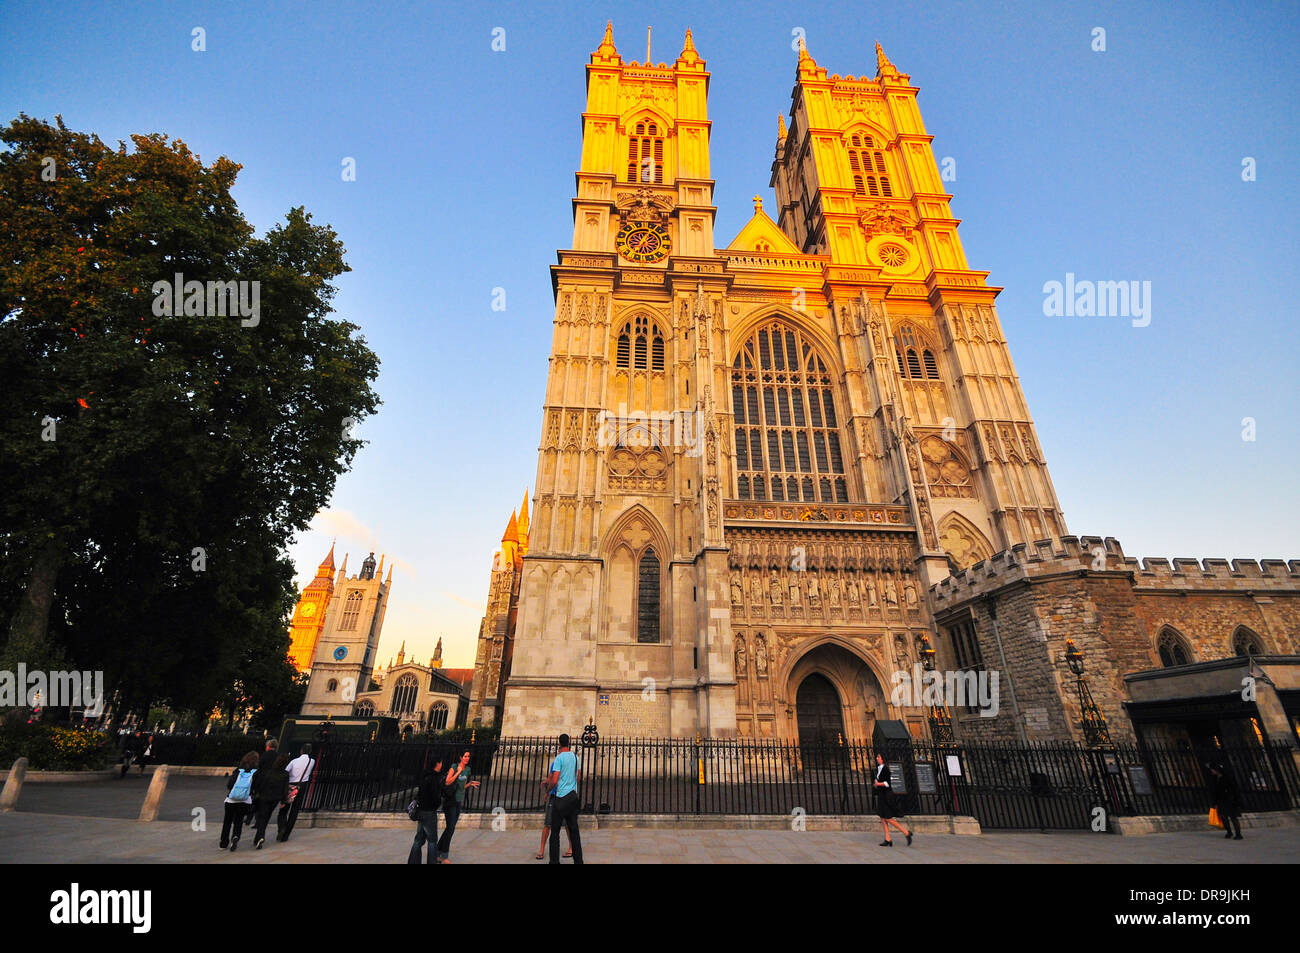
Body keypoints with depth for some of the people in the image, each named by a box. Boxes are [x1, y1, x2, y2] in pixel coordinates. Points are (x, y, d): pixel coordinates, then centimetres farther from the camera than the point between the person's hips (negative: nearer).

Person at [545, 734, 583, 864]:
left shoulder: (559, 758, -12)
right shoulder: (575, 757, 8)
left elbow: (554, 781, -17)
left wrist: (548, 790, 3)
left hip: (561, 797, -6)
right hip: (573, 795, 6)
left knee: (555, 830, 2)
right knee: (573, 829, 12)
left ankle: (554, 860, 2)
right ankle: (578, 860, 15)